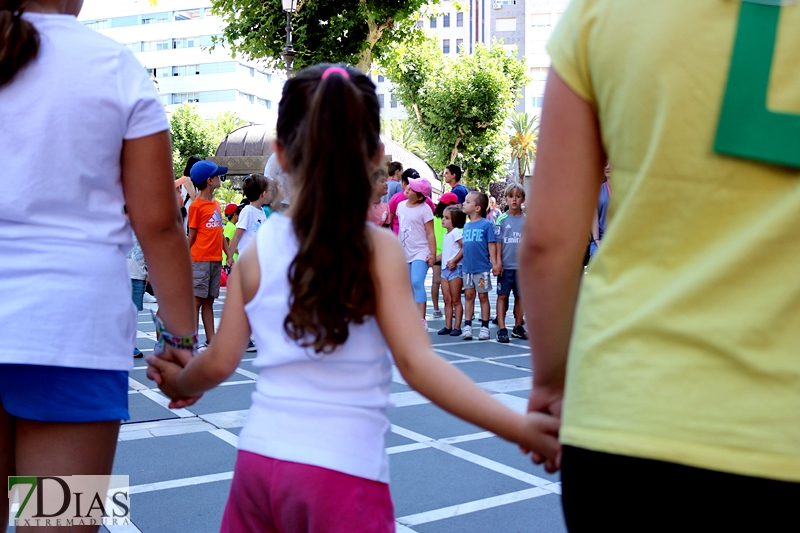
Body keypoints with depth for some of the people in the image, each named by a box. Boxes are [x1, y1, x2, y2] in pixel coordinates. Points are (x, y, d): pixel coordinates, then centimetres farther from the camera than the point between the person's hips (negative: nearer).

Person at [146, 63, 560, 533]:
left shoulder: (258, 250, 1)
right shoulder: (378, 249, -9)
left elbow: (220, 361, 4)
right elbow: (417, 362, -18)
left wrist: (179, 384, 25)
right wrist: (520, 427, -21)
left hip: (259, 456, 4)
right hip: (343, 472, -4)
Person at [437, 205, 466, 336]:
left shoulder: (456, 232, -11)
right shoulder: (446, 234, 15)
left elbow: (464, 248, -20)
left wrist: (454, 261, -22)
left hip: (455, 269, -8)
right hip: (445, 269, 8)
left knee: (456, 300, -2)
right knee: (447, 300, 9)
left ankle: (457, 327, 3)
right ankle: (448, 326, 14)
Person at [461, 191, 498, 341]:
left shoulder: (486, 224, -7)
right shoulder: (466, 226, 10)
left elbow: (491, 244, -7)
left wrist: (494, 263, -12)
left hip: (482, 268, -5)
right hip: (467, 267, 5)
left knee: (483, 296, 4)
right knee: (469, 295, 8)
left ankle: (484, 327, 12)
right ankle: (467, 326, 13)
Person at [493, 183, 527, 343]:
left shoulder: (527, 220, 4)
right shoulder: (501, 219, 0)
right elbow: (497, 242, -2)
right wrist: (498, 262, -8)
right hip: (505, 265, -2)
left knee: (520, 296, 10)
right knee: (503, 295, 0)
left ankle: (518, 327, 21)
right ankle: (501, 329, 2)